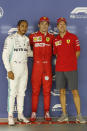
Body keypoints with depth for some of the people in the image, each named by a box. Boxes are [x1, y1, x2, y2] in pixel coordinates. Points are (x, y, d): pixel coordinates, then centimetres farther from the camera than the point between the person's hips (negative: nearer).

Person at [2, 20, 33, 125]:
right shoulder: (10, 38, -7)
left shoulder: (27, 39, 10)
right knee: (12, 92, -5)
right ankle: (10, 116, 5)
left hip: (24, 68, 5)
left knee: (22, 92, 9)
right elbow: (5, 55, -11)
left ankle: (20, 115, 18)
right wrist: (9, 70, -17)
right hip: (13, 68, -5)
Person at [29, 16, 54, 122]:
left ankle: (47, 113, 11)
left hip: (47, 66, 1)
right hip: (37, 65, -1)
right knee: (35, 90, 0)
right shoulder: (33, 36, 6)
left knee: (47, 90, 3)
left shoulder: (51, 37, 10)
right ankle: (33, 113, 7)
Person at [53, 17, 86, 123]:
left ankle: (79, 115, 3)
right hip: (59, 69, 3)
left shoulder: (73, 37, 1)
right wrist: (61, 62, 8)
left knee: (75, 91, -3)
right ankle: (64, 114, 15)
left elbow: (77, 52, 5)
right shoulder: (55, 40, 10)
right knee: (62, 91, 6)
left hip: (71, 69, -3)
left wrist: (70, 61, 2)